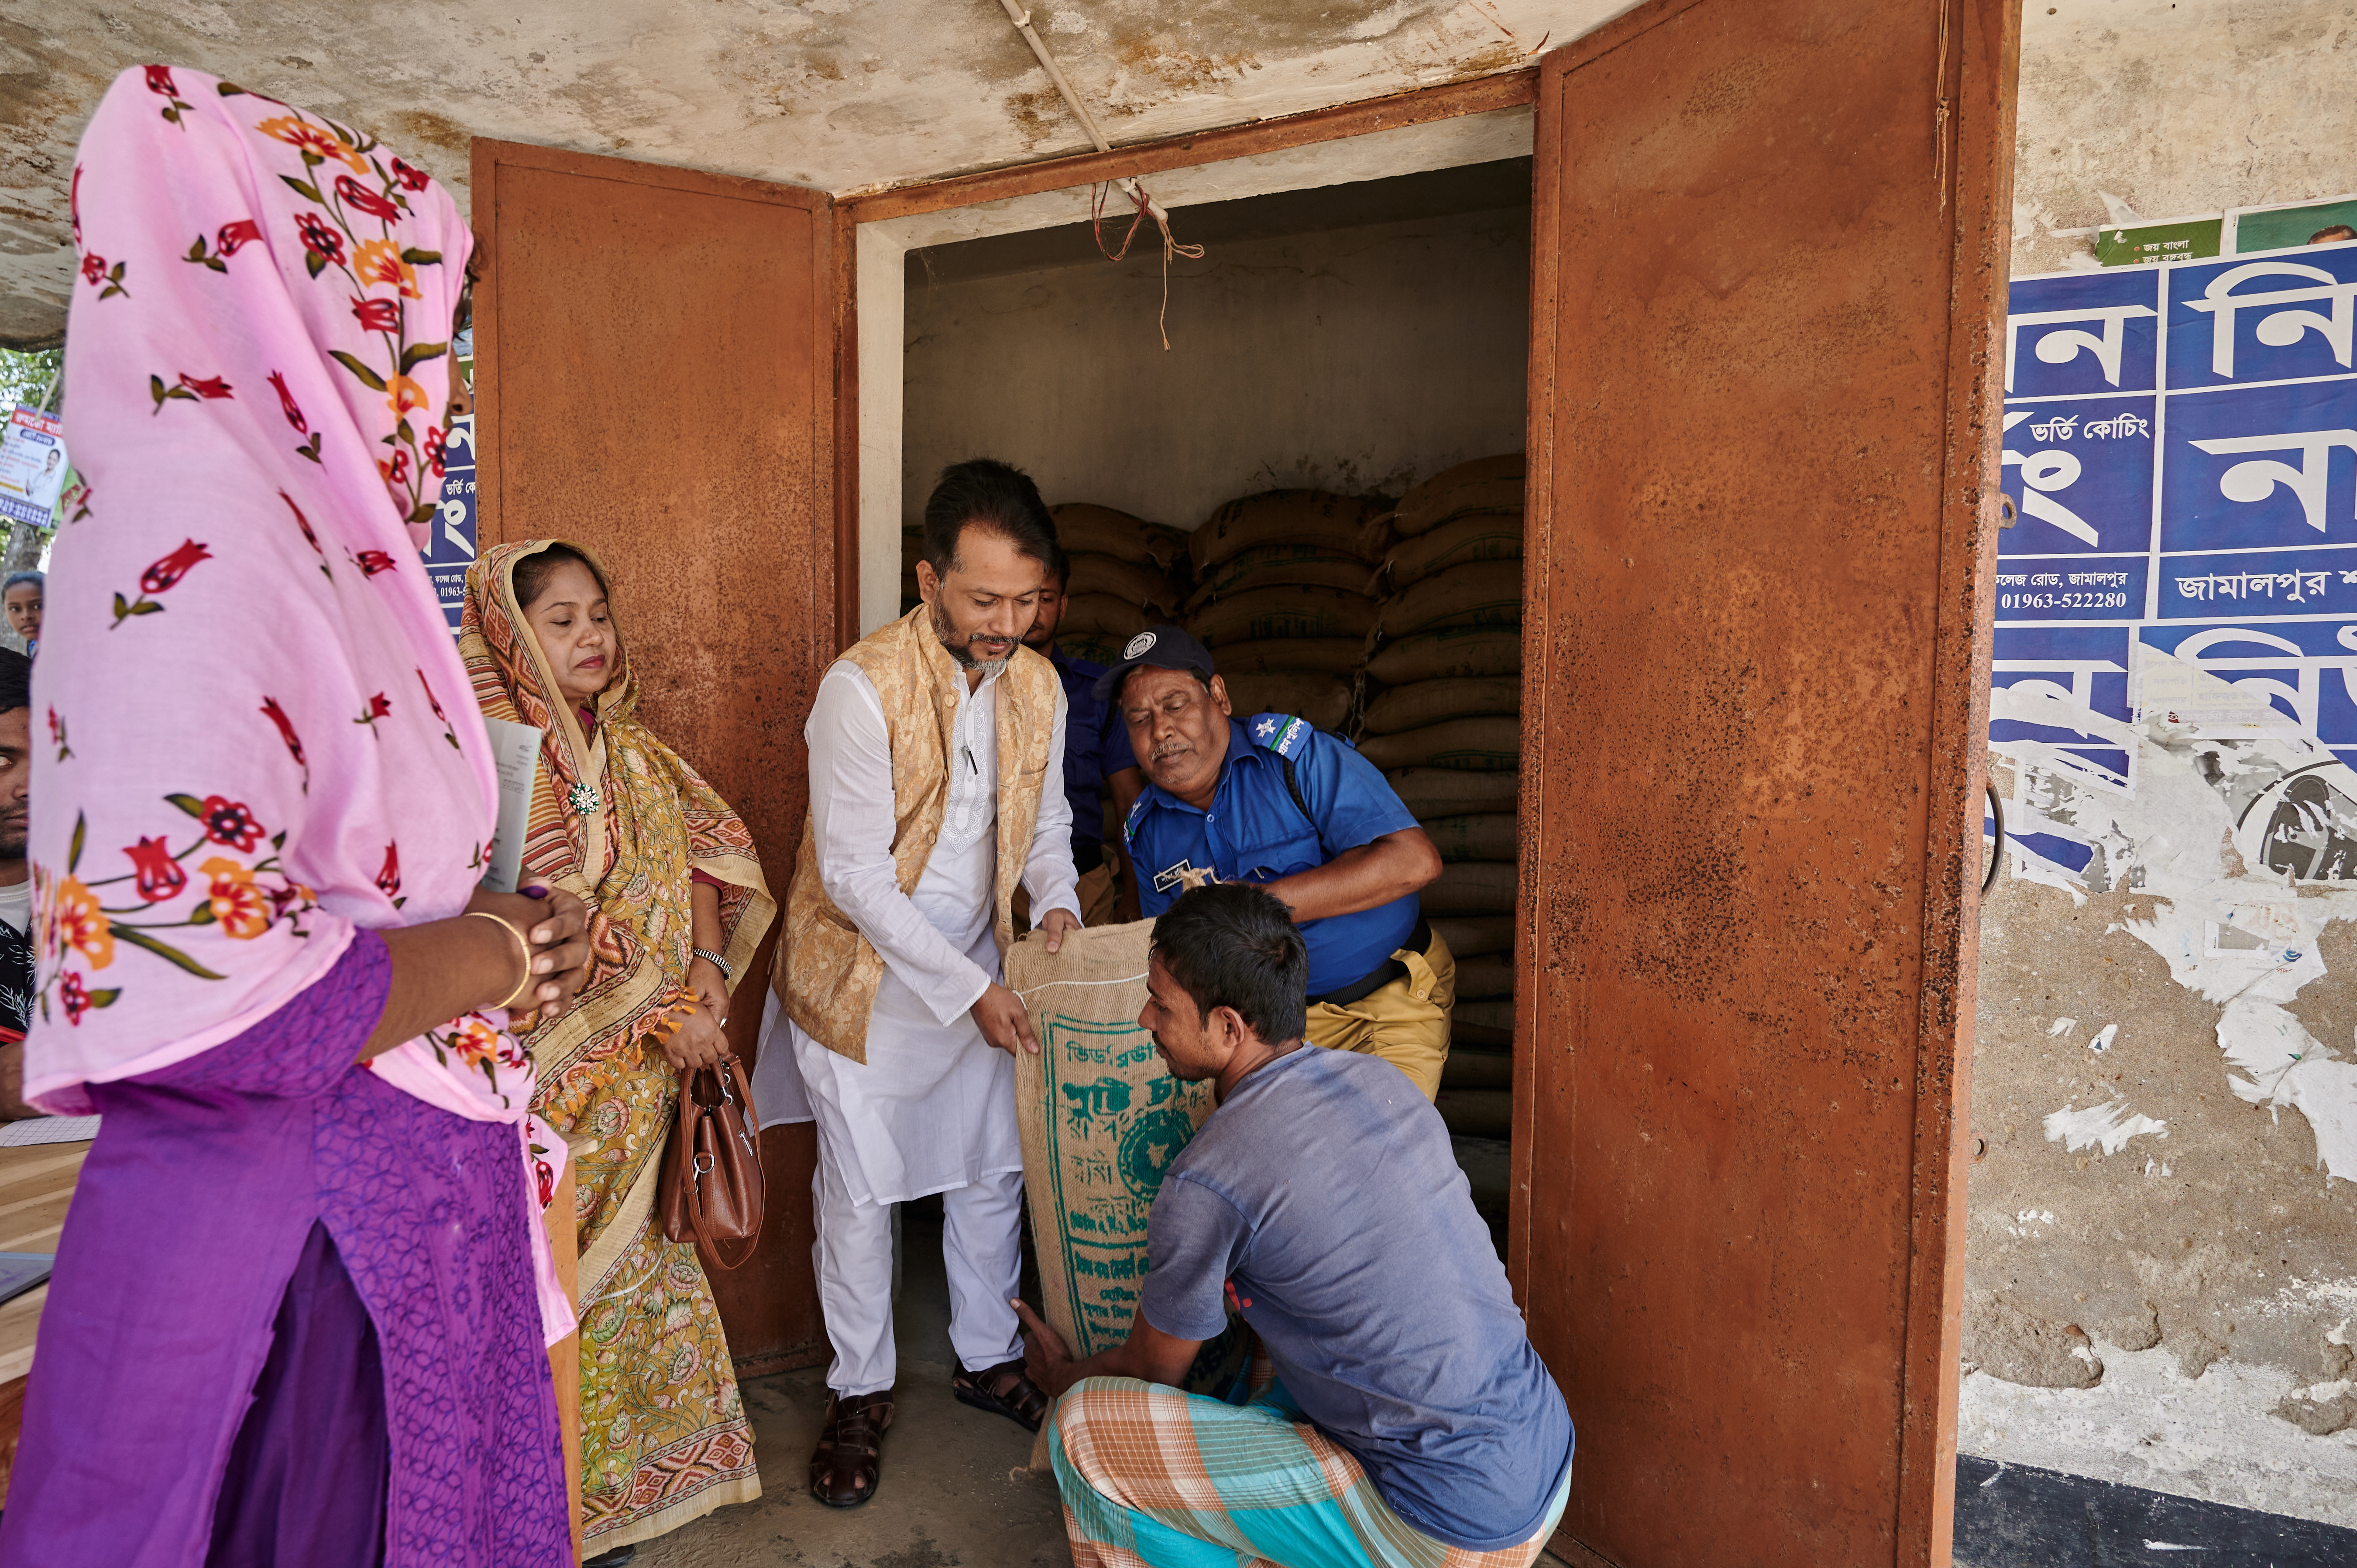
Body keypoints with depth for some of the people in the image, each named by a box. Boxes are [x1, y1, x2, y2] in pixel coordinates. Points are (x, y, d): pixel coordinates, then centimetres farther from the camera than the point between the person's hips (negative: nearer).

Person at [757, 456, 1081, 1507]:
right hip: (864, 976, -5)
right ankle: (860, 1394, 28)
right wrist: (967, 990, -22)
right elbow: (855, 876, -23)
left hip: (977, 970, 5)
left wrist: (1057, 903, -11)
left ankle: (987, 1359, 36)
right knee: (861, 1192, 7)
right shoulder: (863, 689, -24)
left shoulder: (1038, 685, -5)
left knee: (992, 1173, 15)